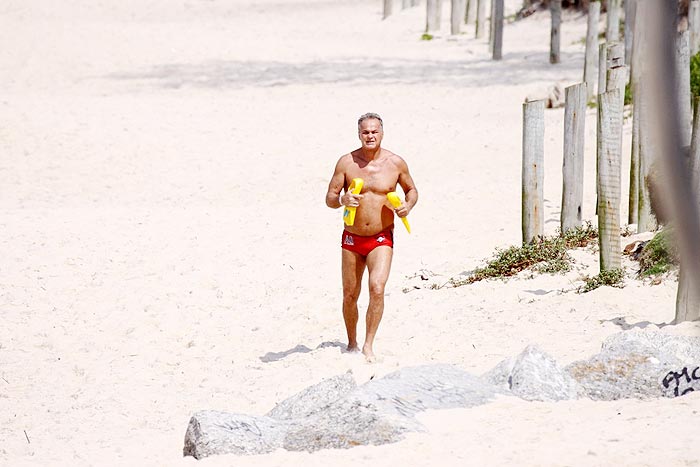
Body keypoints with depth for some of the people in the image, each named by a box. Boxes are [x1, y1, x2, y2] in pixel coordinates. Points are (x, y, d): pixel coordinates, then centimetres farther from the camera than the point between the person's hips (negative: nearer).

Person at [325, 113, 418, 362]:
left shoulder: (395, 163, -3)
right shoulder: (347, 162, -4)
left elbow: (411, 189, 14)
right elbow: (329, 198, -2)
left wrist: (408, 205, -8)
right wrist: (342, 200, -24)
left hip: (381, 239, -2)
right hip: (352, 238, 2)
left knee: (377, 288, -20)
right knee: (350, 294, 8)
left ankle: (368, 345, -14)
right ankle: (352, 344, 27)